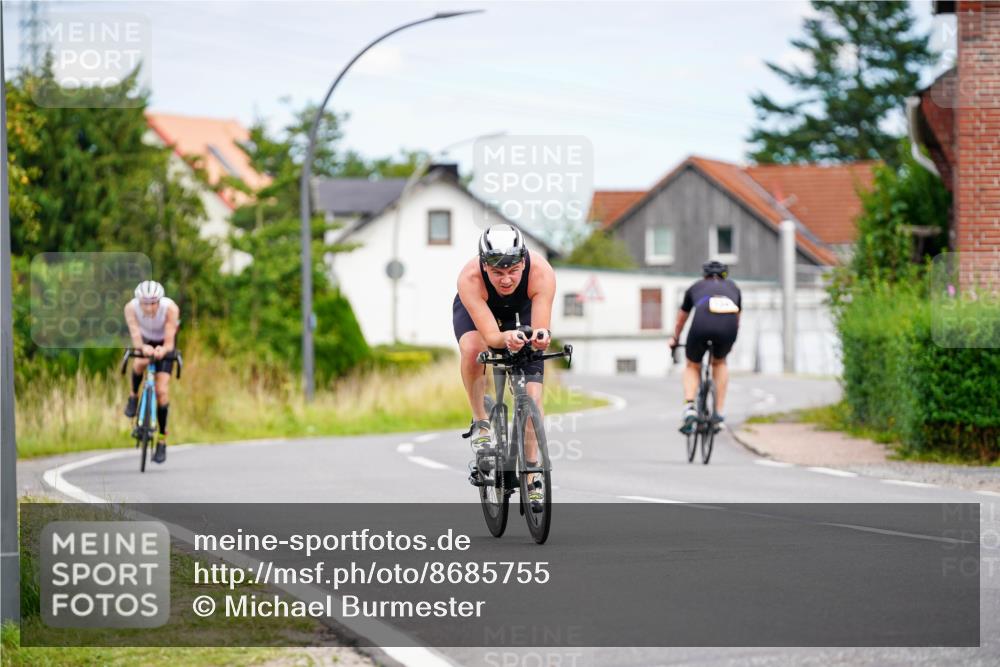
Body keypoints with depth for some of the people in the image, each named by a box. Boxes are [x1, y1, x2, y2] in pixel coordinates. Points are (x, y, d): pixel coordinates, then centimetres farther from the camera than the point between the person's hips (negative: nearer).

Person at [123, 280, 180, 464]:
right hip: (145, 340, 1)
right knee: (140, 362, -35)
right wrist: (143, 347, -62)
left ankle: (162, 440, 2)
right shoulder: (131, 308, -32)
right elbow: (135, 335, -40)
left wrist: (163, 350, -62)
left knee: (162, 390, -11)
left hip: (163, 344, -1)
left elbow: (169, 342, -39)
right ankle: (133, 396, -3)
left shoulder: (171, 308, -35)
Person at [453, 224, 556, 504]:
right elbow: (491, 335, -42)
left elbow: (540, 328, -38)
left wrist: (540, 336, -62)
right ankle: (480, 423, -13)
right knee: (473, 349, -35)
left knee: (532, 395, -11)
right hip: (475, 312, -1)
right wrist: (506, 338, -65)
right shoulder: (469, 278, -40)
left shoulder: (542, 273, -38)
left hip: (522, 312, 1)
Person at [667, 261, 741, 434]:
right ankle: (719, 414, 22)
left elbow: (680, 321, 47)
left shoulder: (695, 287, 34)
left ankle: (689, 408, 2)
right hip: (728, 328, 1)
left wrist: (674, 339, 65)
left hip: (702, 326, -1)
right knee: (719, 363, 31)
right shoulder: (732, 287, 36)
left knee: (692, 366, 26)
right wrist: (729, 341, 65)